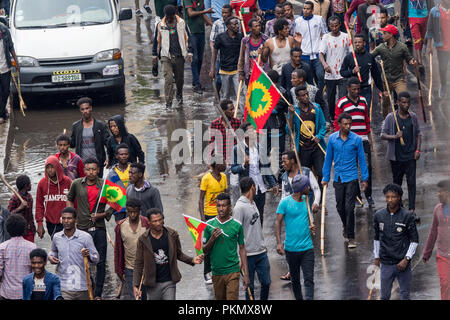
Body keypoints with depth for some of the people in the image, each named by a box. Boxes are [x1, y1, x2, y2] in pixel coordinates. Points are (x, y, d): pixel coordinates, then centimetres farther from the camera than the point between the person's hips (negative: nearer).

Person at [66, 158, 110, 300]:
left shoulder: (104, 185, -1)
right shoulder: (77, 184, 2)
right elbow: (70, 199, 19)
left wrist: (102, 214, -10)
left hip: (99, 228, 0)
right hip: (82, 228, 0)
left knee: (101, 263, 2)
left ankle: (98, 294, 10)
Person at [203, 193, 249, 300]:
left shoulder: (237, 225, -2)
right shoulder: (210, 225, 2)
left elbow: (242, 249, 3)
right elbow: (204, 250, 6)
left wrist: (246, 275, 0)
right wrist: (212, 239, -15)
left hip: (232, 271, -2)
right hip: (216, 272, 2)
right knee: (220, 299, 12)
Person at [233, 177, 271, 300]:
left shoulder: (252, 203, 12)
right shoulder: (239, 207, -16)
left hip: (261, 252, 8)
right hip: (248, 254, -8)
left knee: (266, 282, 10)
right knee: (250, 286, 3)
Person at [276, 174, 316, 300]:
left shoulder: (306, 200, 8)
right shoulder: (285, 202, -7)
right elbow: (278, 223, -5)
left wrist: (310, 226, 2)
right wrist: (279, 243, -14)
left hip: (307, 247, 3)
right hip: (291, 248, -3)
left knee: (309, 279, -9)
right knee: (295, 279, 12)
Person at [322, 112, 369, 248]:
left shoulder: (356, 139, -5)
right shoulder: (332, 138, 1)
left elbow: (362, 159, 2)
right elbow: (328, 159, 10)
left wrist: (365, 178, 2)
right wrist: (325, 178, 10)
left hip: (351, 178, -3)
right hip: (338, 178, 3)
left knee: (349, 208, -9)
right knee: (340, 207, 12)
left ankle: (351, 238, -5)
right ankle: (346, 227, 40)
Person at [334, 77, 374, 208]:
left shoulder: (363, 101, 12)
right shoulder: (341, 103, -1)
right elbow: (337, 123, 0)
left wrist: (370, 138, 16)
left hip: (363, 140, 3)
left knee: (367, 167, -3)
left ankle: (368, 195, 8)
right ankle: (357, 196, 11)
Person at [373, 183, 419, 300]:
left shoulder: (407, 216, -7)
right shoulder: (379, 216, 2)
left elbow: (414, 240, -3)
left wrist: (406, 259, -10)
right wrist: (376, 257, 15)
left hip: (403, 263, -2)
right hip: (386, 263, 2)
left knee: (405, 295, 5)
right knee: (384, 295, 5)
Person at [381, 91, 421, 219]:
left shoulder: (413, 117, 3)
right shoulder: (391, 117, -4)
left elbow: (418, 134, 11)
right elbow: (383, 135, -2)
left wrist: (418, 150, 0)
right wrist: (395, 136, -20)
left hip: (410, 156, 1)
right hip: (396, 156, 0)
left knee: (411, 182, -5)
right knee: (397, 182, 13)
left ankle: (412, 209, -3)